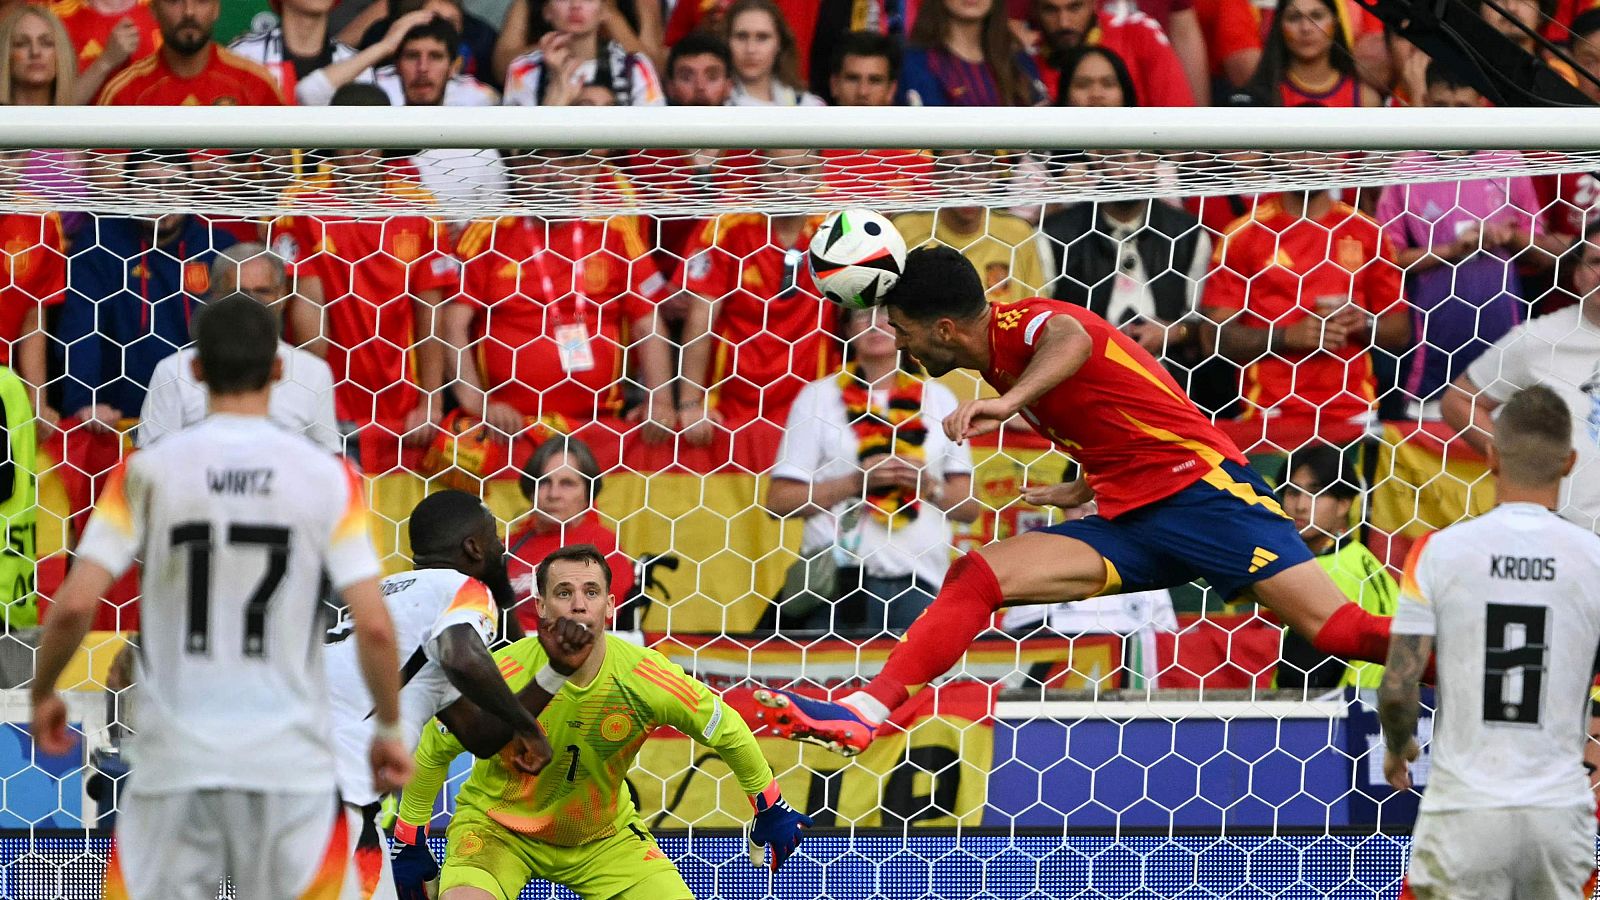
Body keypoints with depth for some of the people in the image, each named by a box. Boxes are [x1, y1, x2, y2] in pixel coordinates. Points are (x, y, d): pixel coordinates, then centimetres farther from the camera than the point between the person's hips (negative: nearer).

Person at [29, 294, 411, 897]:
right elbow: (374, 625, -6)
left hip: (175, 758, 0)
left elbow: (75, 605, -7)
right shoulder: (329, 479, -2)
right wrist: (390, 728, 9)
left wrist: (42, 695, 11)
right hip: (289, 758, 0)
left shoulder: (148, 472, -2)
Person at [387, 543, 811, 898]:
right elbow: (434, 751, -9)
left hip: (605, 836, 3)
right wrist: (410, 842, -3)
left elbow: (727, 731, -3)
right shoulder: (500, 678, -26)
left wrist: (771, 808, 7)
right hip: (497, 825, -3)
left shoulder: (647, 679, -21)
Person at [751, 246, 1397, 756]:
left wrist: (1009, 402, -54)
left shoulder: (1022, 324, -12)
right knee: (973, 577, -7)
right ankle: (865, 711, -14)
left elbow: (1073, 338, -39)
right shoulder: (1001, 362, 15)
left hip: (1199, 483, -8)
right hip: (1129, 527, 8)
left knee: (1335, 629, -19)